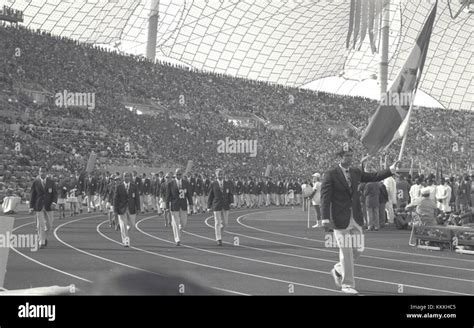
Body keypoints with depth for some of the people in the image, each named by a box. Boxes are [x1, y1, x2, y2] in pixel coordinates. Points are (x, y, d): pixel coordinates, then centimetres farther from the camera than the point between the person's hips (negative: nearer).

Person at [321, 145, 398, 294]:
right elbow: (325, 197, -11)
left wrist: (391, 170, 0)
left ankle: (338, 270, 31)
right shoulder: (331, 174, -7)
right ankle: (347, 284, 7)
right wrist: (325, 218, -20)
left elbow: (373, 177, 14)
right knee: (346, 252, -4)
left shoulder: (356, 172, 10)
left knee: (357, 249, 8)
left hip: (356, 219, 6)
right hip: (341, 219, -6)